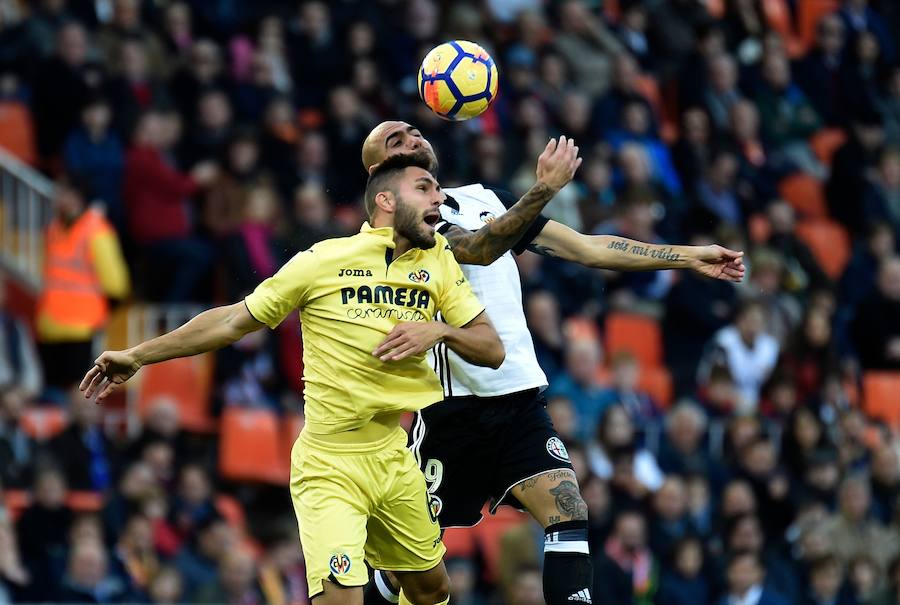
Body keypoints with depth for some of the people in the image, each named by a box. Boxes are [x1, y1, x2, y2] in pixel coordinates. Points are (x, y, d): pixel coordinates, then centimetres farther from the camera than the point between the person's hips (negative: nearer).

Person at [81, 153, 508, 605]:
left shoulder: (439, 259, 4)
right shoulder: (323, 261, -8)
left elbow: (492, 350, 6)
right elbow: (233, 321, 1)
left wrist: (440, 331, -15)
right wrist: (136, 356, 4)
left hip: (394, 459, 5)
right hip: (329, 468, -5)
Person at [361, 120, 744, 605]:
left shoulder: (484, 198, 16)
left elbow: (584, 247, 15)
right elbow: (479, 250, -23)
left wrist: (690, 257, 11)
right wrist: (543, 192, -37)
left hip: (520, 397, 5)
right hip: (455, 404, -5)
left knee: (567, 513, -15)